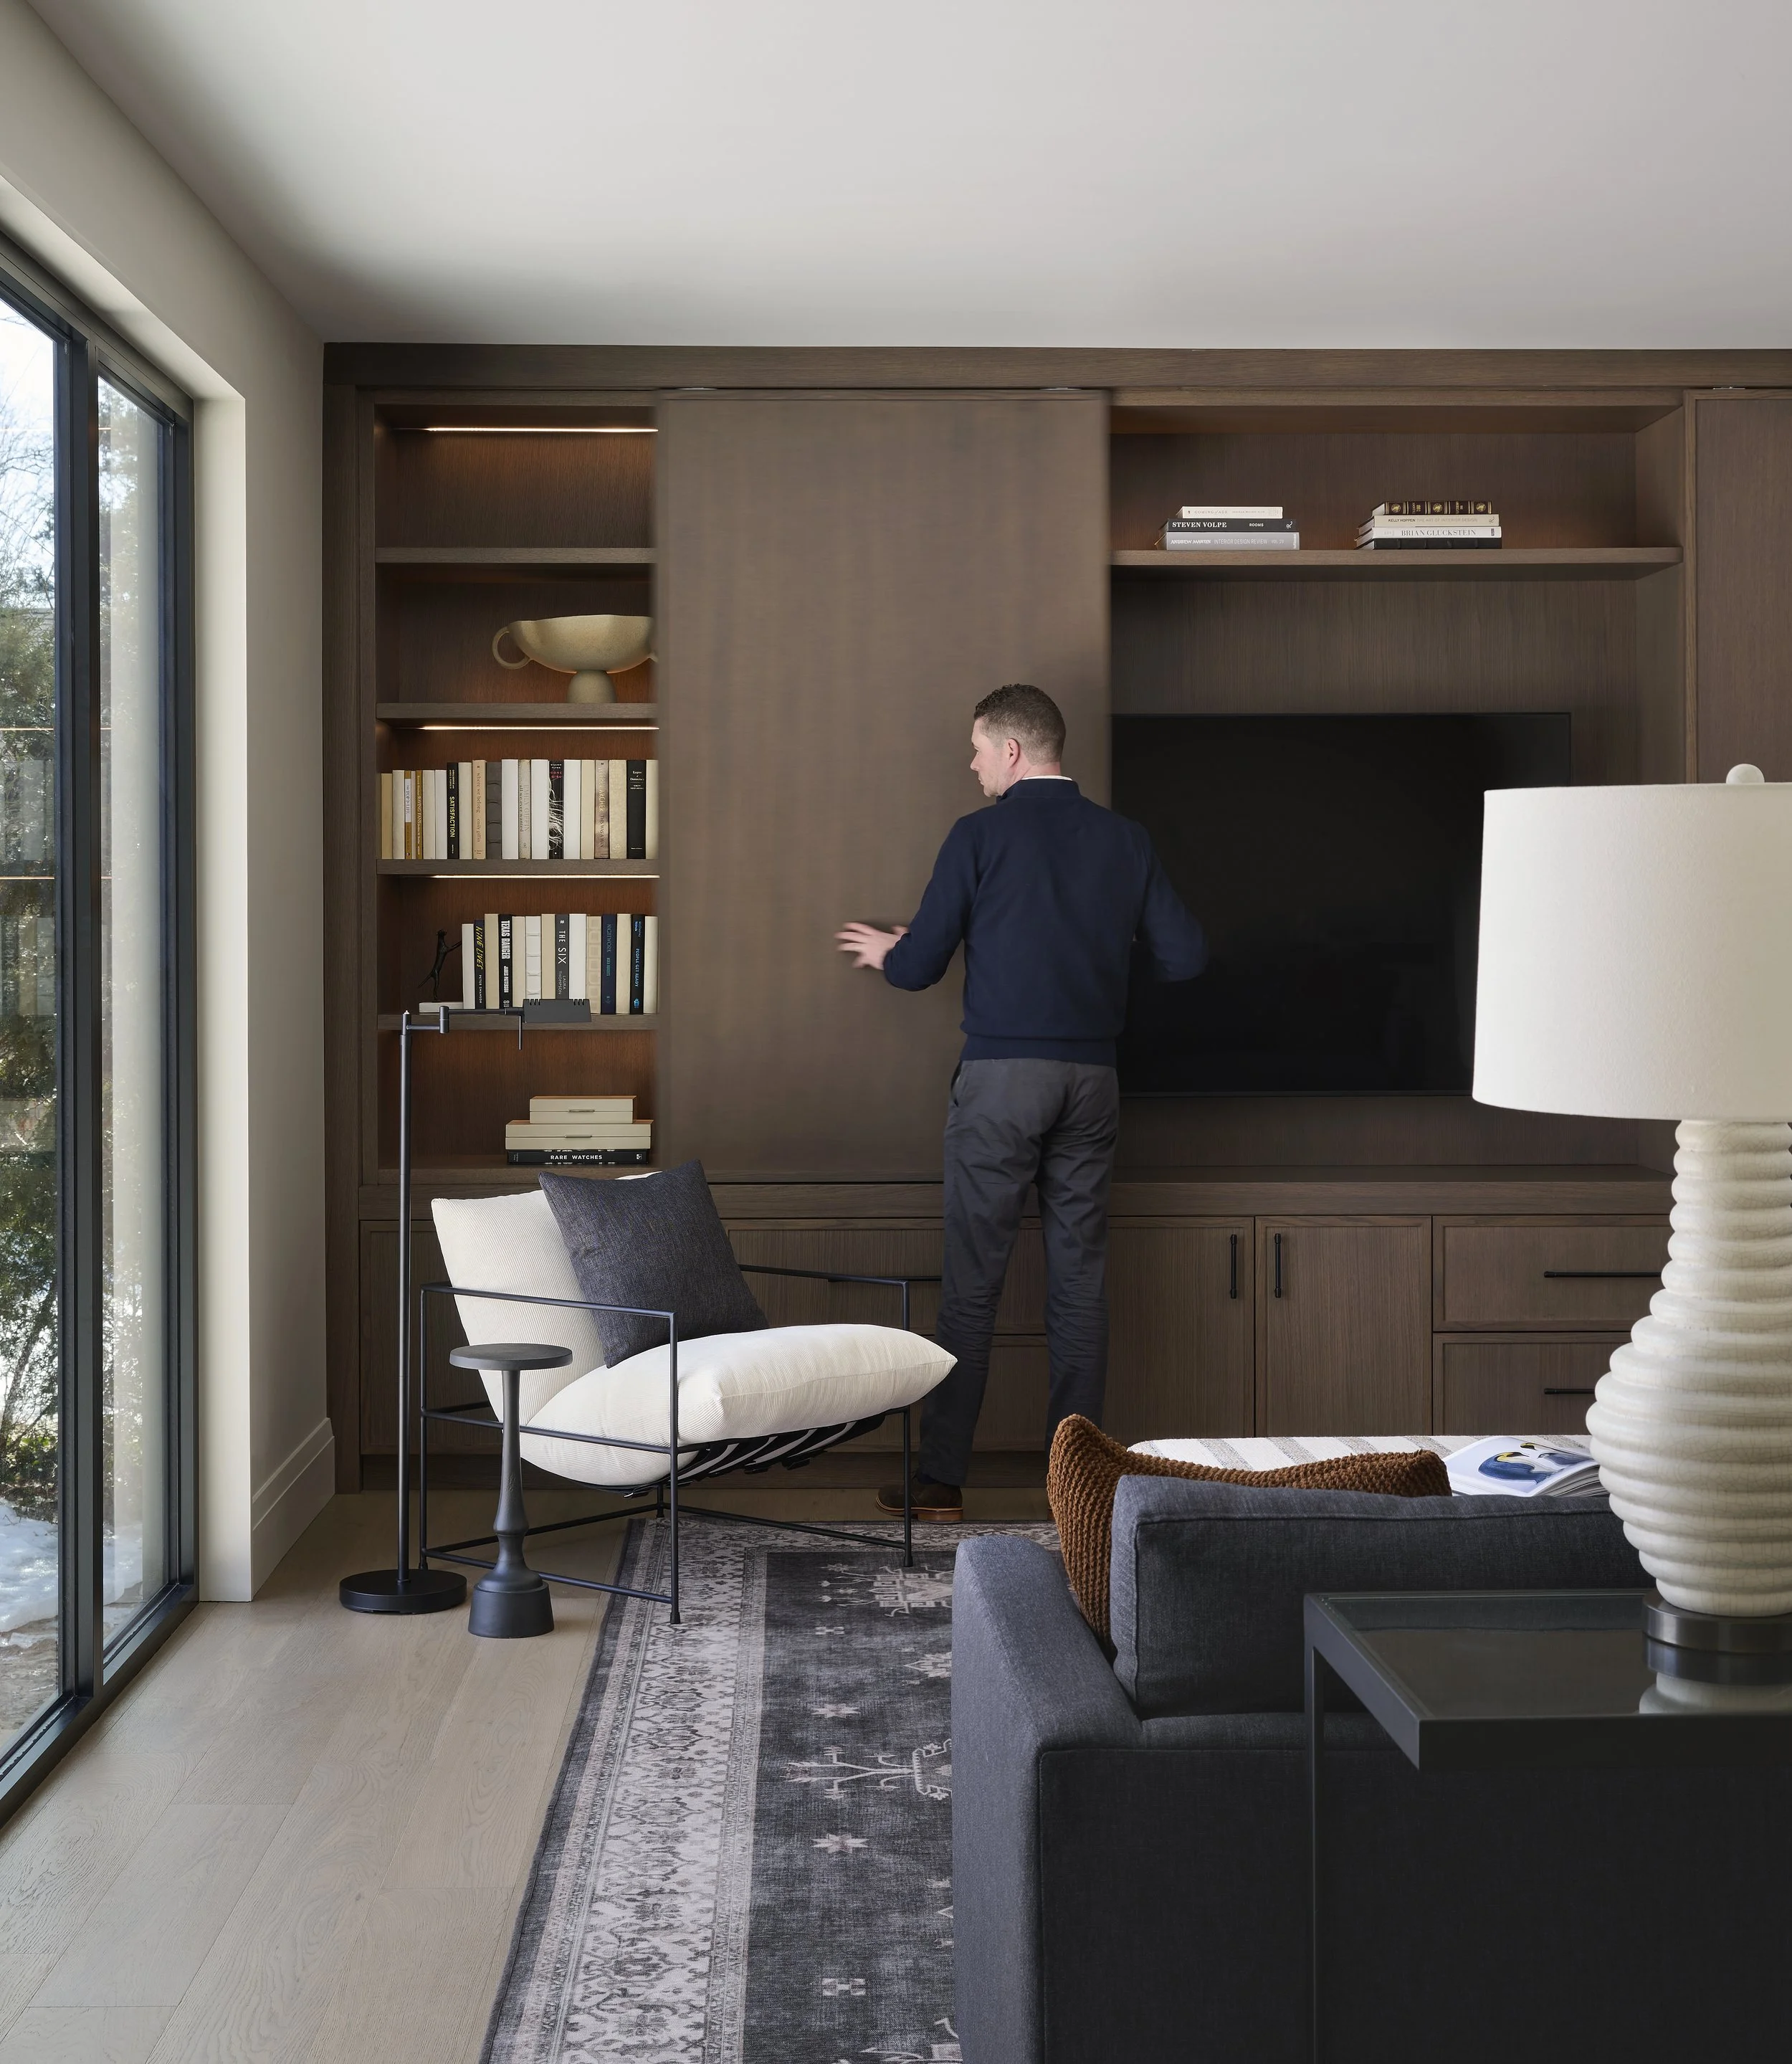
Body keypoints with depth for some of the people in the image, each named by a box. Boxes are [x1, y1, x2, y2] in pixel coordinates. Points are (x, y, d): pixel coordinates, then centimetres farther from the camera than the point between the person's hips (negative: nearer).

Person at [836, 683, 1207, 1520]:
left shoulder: (980, 836, -5)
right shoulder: (1124, 840, 7)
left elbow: (919, 968, -5)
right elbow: (1186, 957, 6)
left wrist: (885, 950, 19)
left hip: (1002, 1074, -4)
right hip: (1092, 1076, 4)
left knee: (972, 1281, 1)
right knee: (1079, 1277, 9)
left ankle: (940, 1479, 4)